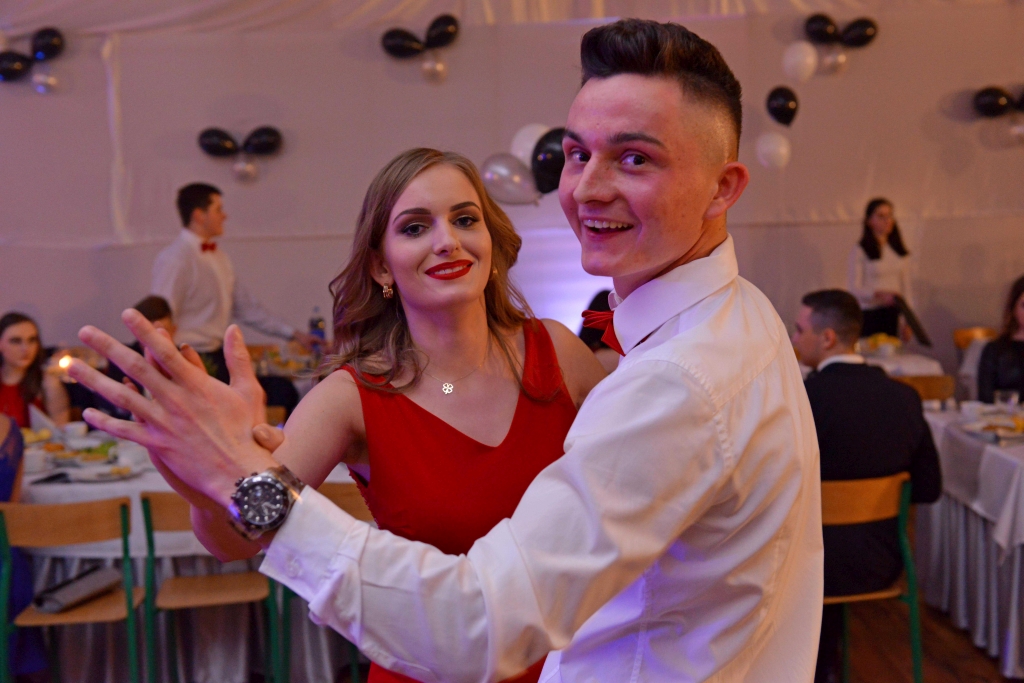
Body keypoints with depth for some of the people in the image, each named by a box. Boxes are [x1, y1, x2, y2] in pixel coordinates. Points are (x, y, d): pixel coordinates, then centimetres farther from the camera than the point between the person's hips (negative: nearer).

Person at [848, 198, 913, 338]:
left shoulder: (901, 252, 12)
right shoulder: (859, 252, -3)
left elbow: (906, 287, 14)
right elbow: (855, 289, -8)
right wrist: (878, 294, -25)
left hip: (894, 312, 4)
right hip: (870, 314, -4)